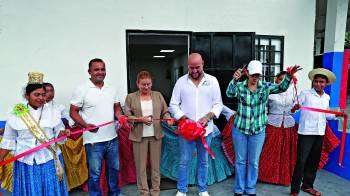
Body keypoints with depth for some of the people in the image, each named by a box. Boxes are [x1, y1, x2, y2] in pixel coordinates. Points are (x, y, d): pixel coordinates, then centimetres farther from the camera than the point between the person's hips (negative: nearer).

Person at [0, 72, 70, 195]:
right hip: (26, 162, 0)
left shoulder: (53, 113, 0)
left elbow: (58, 134, 5)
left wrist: (63, 133, -16)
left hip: (49, 160, 0)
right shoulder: (15, 115, 0)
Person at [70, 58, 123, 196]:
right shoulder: (81, 89, -8)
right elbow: (73, 112, -6)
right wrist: (85, 125, -22)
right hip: (93, 140, -5)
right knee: (95, 174, 8)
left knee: (114, 169, 21)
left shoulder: (111, 89, 7)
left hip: (112, 138, 5)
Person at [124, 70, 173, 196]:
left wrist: (168, 118, -14)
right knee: (141, 166, 8)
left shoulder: (158, 95, 7)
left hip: (156, 135, 2)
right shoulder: (130, 97, 1)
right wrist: (140, 119, -18)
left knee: (155, 164, 12)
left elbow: (165, 112, 7)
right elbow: (127, 117, -3)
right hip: (139, 136, -2)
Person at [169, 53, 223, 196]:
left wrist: (207, 117, -15)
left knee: (203, 161, 15)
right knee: (184, 162, 9)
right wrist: (185, 119, -14)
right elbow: (173, 105, -1)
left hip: (206, 130, 1)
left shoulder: (212, 80, 0)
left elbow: (218, 104, 2)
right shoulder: (181, 81, -2)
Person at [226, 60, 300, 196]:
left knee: (254, 162, 13)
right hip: (239, 129, -1)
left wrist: (289, 76, -30)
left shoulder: (266, 87, -1)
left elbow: (282, 88, -12)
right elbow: (230, 94, -27)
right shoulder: (240, 86, -8)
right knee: (240, 161, 12)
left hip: (258, 130, 2)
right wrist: (234, 80, -46)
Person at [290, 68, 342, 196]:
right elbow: (293, 108, -13)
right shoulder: (305, 93, -6)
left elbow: (326, 115, 17)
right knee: (301, 161, -4)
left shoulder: (326, 97, 11)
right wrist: (294, 108, -35)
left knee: (314, 161, 16)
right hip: (306, 132, -6)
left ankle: (307, 186, 33)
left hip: (320, 133, 6)